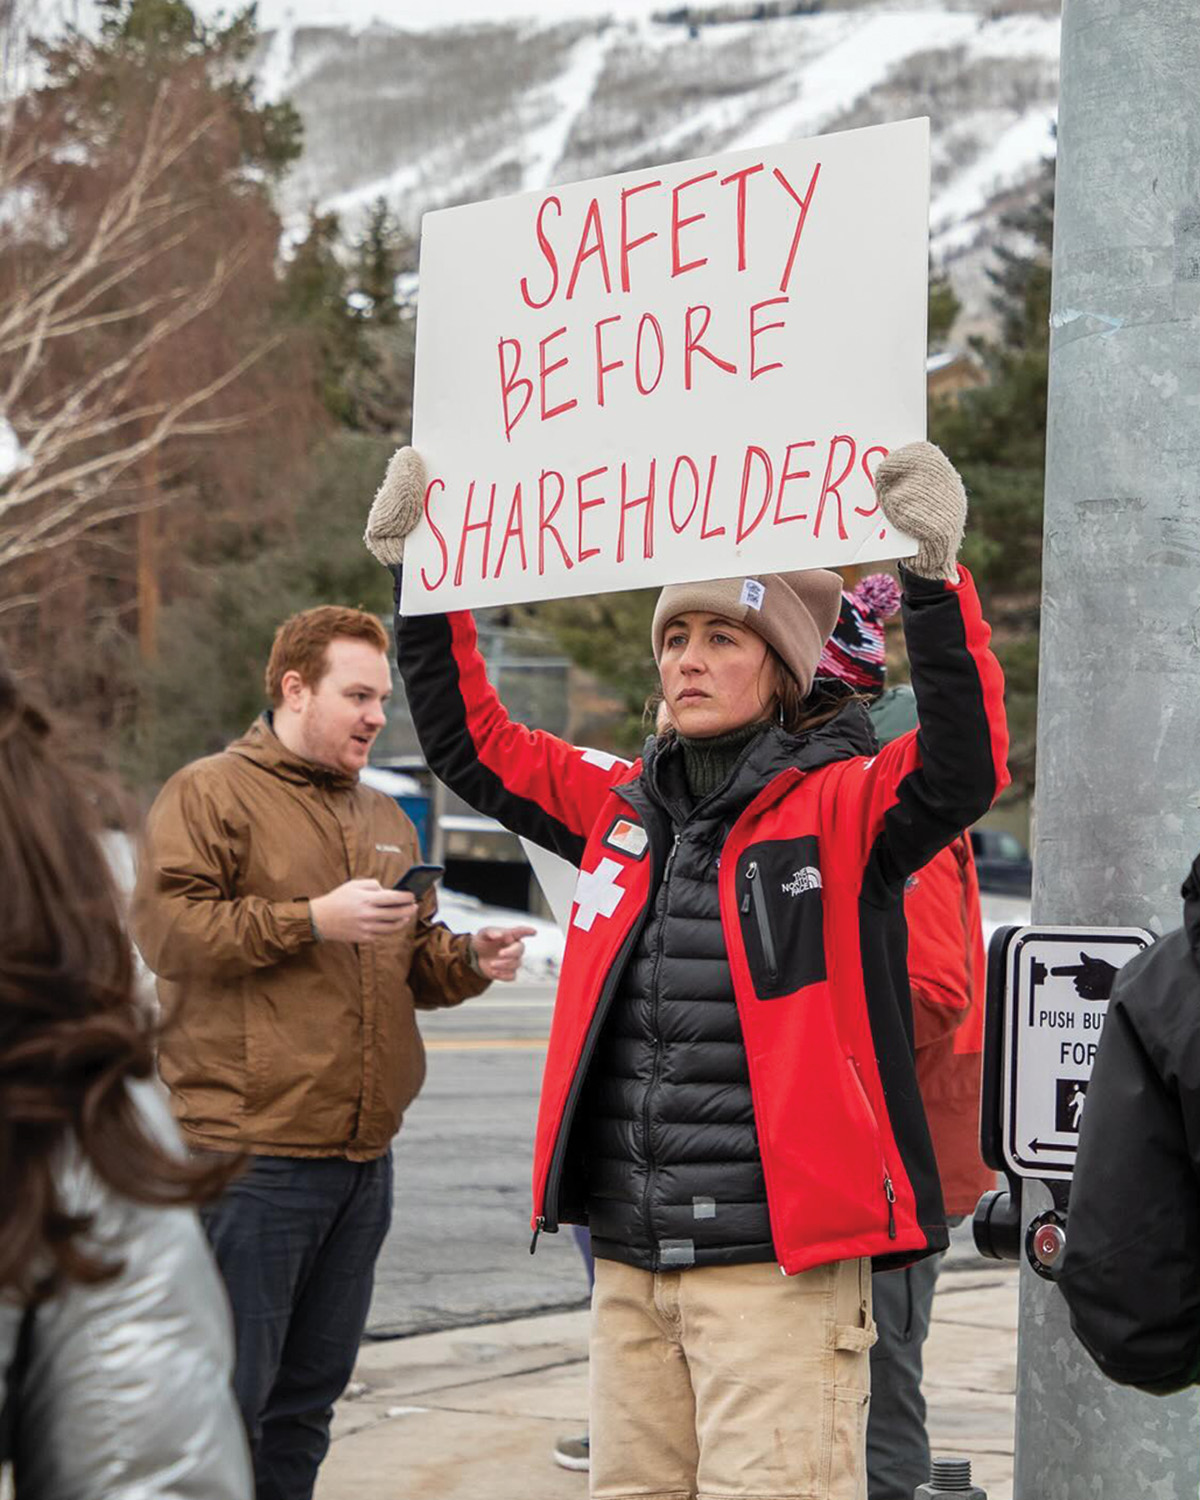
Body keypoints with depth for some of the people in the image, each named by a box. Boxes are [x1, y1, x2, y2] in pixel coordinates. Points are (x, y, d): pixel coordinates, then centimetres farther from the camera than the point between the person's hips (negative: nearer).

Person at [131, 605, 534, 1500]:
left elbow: (415, 963, 27)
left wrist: (470, 962, 5)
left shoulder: (385, 821, 21)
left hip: (362, 1156, 8)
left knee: (310, 1393, 12)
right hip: (248, 1155, -7)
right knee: (230, 1392, -7)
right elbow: (165, 928, -14)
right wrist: (314, 920, -17)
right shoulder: (210, 794, -2)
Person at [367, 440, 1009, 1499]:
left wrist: (933, 579, -30)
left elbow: (964, 768, -21)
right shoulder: (624, 808, 14)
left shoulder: (841, 807, -3)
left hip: (779, 1259, -6)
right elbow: (475, 745, 24)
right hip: (629, 1260, 6)